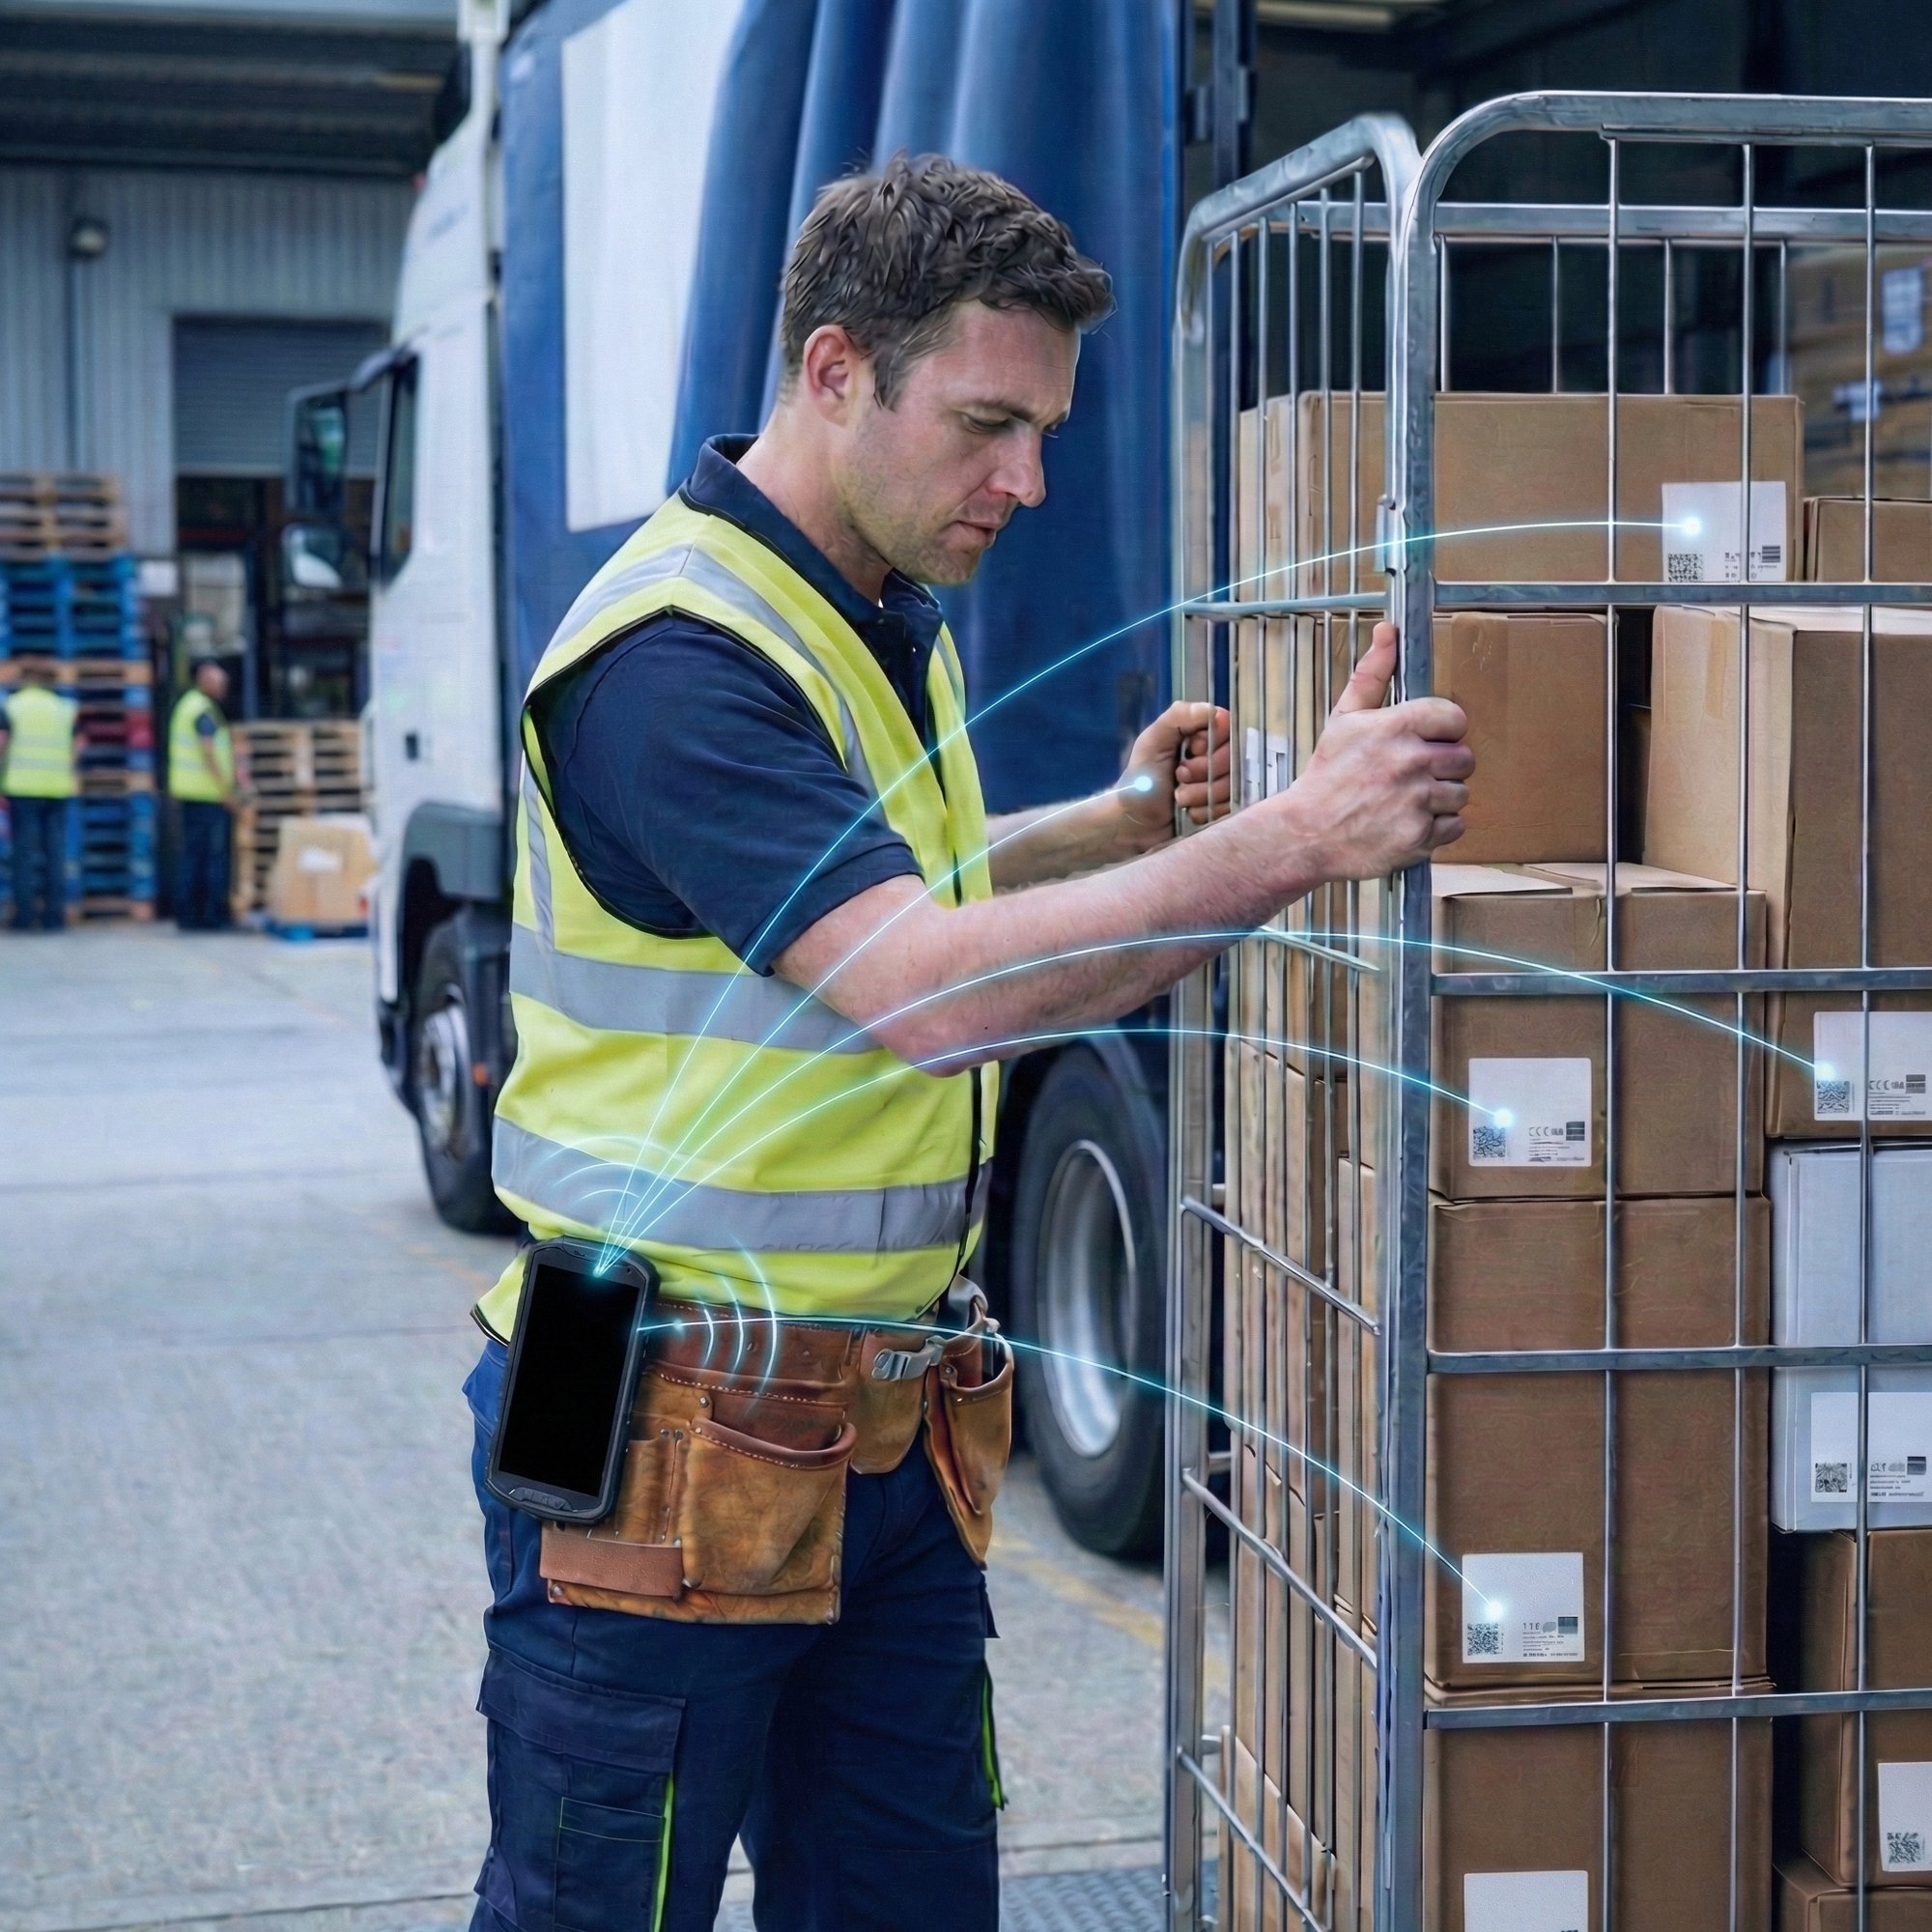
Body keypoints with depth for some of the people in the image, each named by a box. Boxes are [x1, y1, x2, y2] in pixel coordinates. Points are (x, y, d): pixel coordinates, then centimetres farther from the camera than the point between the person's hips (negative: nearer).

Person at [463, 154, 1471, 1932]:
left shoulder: (892, 625, 11)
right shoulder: (674, 653, -21)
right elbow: (929, 992, -30)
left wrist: (1120, 821, 12)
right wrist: (1297, 839, -31)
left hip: (894, 1423, 9)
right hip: (677, 1434, -8)